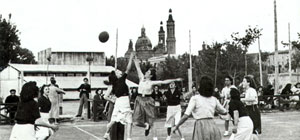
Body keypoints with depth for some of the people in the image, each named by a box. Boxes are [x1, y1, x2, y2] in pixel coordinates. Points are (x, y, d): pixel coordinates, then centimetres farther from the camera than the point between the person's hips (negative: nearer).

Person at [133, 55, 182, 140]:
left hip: (148, 101, -3)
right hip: (139, 100, 3)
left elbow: (164, 82, -7)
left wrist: (175, 80, -11)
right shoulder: (141, 78, 4)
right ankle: (146, 126, 29)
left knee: (151, 122, -1)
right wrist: (135, 59, 5)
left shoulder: (152, 82, -4)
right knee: (137, 122, -2)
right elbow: (138, 67, 5)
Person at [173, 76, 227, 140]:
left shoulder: (195, 98, -2)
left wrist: (177, 126, 2)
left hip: (201, 127, -4)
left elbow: (186, 116, -9)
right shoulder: (214, 99, 10)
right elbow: (224, 112, 23)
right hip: (212, 125, 4)